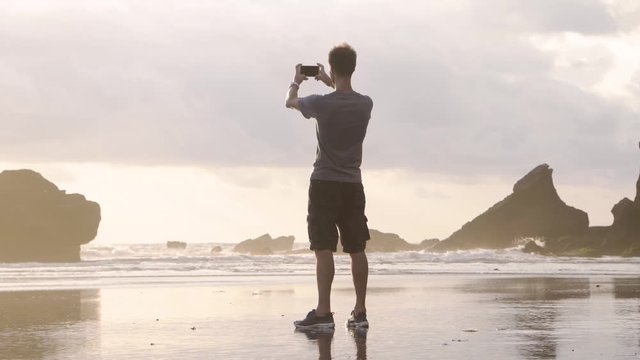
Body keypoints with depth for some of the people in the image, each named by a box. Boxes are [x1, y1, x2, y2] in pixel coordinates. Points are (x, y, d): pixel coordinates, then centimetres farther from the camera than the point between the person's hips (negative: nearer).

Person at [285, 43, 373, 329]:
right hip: (353, 184, 4)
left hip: (325, 184, -4)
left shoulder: (322, 103, -13)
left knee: (324, 249, -4)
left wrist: (296, 82, 29)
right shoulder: (365, 104, -2)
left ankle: (323, 313, -7)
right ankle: (360, 312, 9)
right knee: (356, 250, 7)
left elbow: (290, 102, 10)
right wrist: (330, 84, 37)